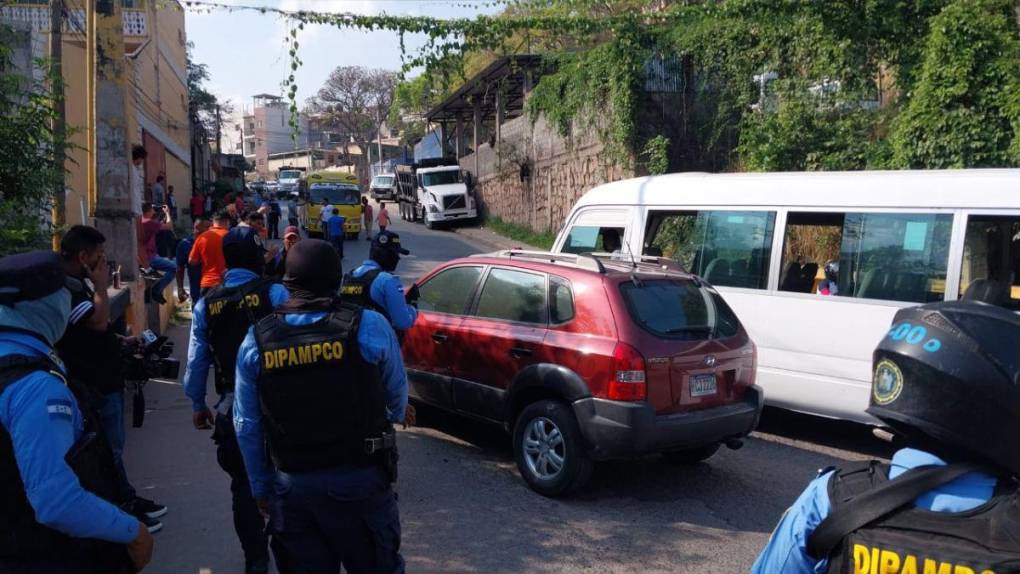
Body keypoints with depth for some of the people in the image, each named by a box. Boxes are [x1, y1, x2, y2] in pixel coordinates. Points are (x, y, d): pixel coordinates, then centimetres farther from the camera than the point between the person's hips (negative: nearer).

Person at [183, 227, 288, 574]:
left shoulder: (207, 304, 1)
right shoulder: (275, 294, -11)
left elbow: (196, 360, 4)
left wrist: (198, 405, 16)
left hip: (232, 406, 3)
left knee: (243, 483, 14)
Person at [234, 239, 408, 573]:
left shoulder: (256, 341, -5)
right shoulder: (369, 326, -13)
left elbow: (247, 426, 2)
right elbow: (397, 395, 0)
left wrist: (260, 487, 14)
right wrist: (392, 421, 24)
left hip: (292, 485, 2)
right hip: (360, 479, -2)